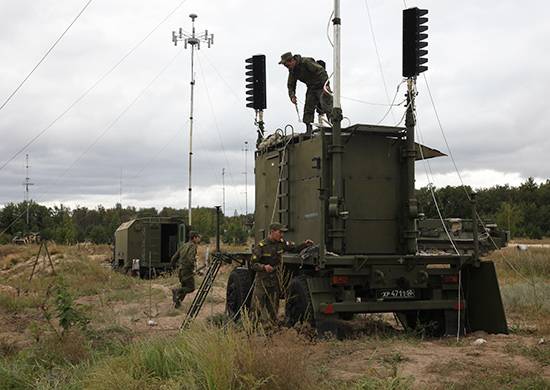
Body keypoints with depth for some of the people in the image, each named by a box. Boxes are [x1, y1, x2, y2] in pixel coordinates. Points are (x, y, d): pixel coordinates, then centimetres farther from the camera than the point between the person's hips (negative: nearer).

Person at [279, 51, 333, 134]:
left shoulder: (306, 62, -24)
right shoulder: (292, 71, 1)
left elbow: (321, 71, -26)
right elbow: (291, 85, 11)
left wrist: (326, 85, -32)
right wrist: (292, 95, -7)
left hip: (321, 87, -8)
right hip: (311, 88, 8)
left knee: (327, 107, -16)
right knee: (308, 109, 3)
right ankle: (308, 130, 6)